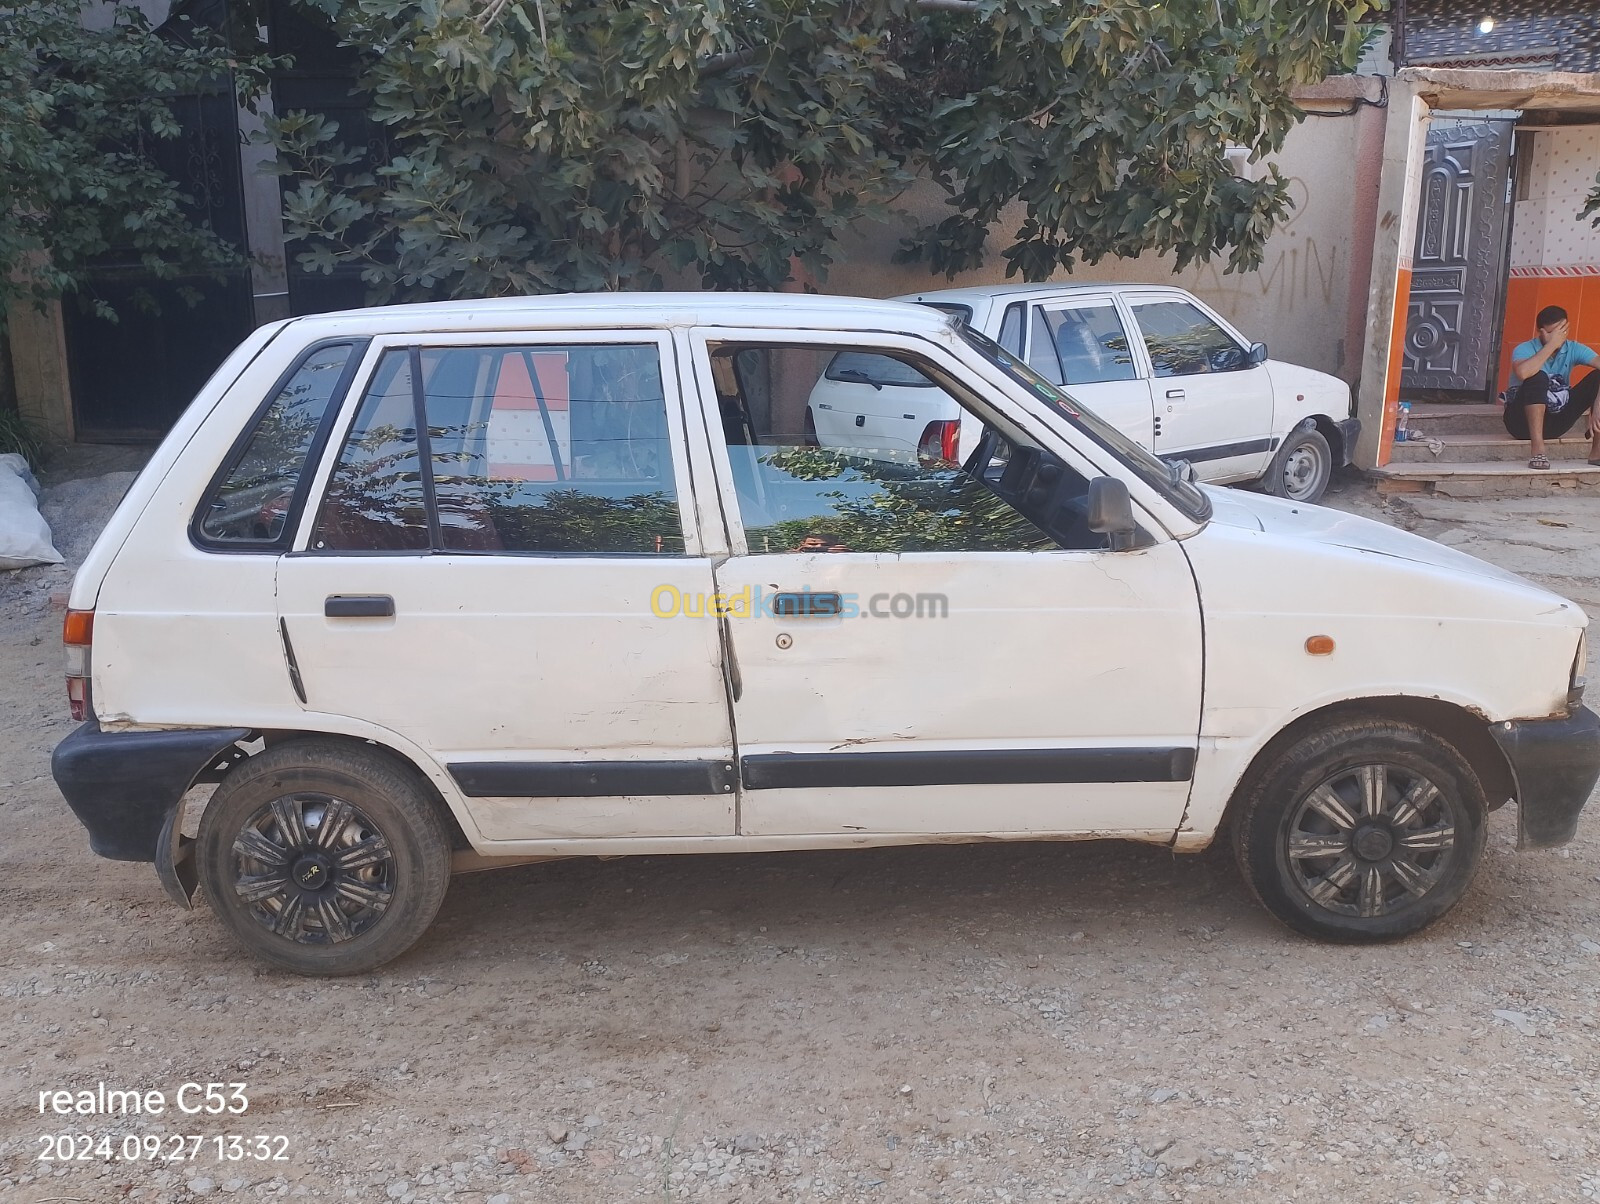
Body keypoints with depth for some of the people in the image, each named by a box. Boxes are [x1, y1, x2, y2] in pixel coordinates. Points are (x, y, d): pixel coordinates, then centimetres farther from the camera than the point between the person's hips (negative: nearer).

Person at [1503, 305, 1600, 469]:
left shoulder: (1573, 349, -2)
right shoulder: (1524, 350, -13)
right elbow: (1523, 373, -38)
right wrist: (1552, 344, -29)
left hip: (1555, 422, 4)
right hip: (1524, 421, -4)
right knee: (1538, 377, -32)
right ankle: (1537, 450, -35)